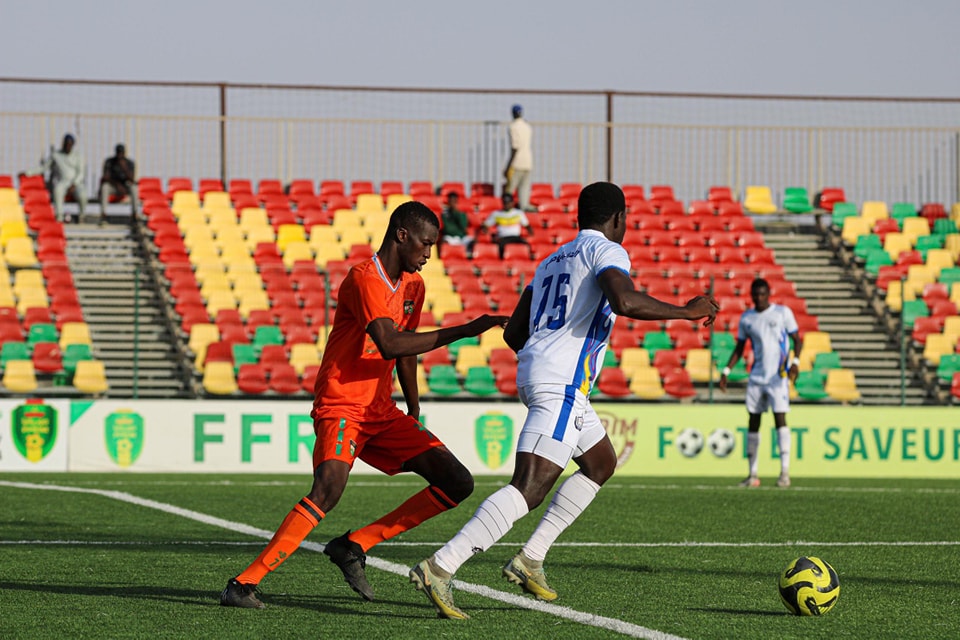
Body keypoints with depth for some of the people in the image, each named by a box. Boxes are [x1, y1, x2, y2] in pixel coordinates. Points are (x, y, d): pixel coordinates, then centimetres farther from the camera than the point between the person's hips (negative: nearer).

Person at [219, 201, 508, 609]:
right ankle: (243, 584, -26)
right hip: (340, 407, -9)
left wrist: (414, 416, 25)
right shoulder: (364, 278, -15)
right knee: (328, 488, -31)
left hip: (382, 413, 9)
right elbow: (391, 345, -29)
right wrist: (465, 330, -28)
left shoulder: (413, 286, 13)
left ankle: (353, 546, 2)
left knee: (457, 484, 1)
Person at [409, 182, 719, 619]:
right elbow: (624, 300, -23)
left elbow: (513, 333, 25)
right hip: (563, 384, -10)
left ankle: (530, 560, 16)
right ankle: (439, 568, -27)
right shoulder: (607, 251, -1)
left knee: (601, 463, 24)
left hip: (534, 371, 10)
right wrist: (686, 311, -11)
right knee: (529, 489, -16)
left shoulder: (552, 260, 25)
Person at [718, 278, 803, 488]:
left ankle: (785, 472, -15)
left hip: (778, 376, -4)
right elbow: (739, 348, 17)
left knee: (780, 418, -13)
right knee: (753, 421, 4)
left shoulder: (783, 313, -1)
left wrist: (795, 362, -15)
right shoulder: (746, 318, 10)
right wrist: (726, 371, 8)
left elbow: (797, 340, 2)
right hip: (756, 376, 4)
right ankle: (752, 474, 9)